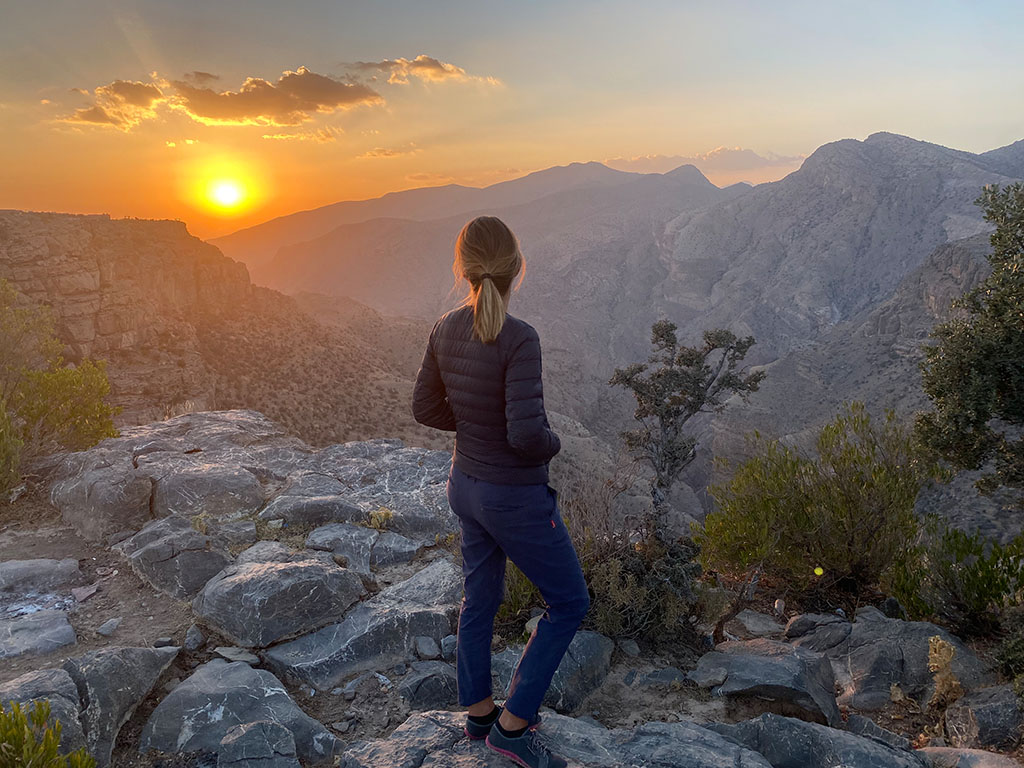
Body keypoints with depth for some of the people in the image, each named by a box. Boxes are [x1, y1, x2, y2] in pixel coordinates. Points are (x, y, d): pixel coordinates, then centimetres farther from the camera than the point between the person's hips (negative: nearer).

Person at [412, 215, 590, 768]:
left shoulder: (445, 330, -4)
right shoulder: (518, 339, -26)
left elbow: (426, 408, 5)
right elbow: (526, 433, -31)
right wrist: (551, 442, -10)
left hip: (466, 486, 7)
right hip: (515, 498, -7)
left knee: (479, 598, 22)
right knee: (569, 603, 12)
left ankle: (477, 712, 40)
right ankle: (512, 723, 18)